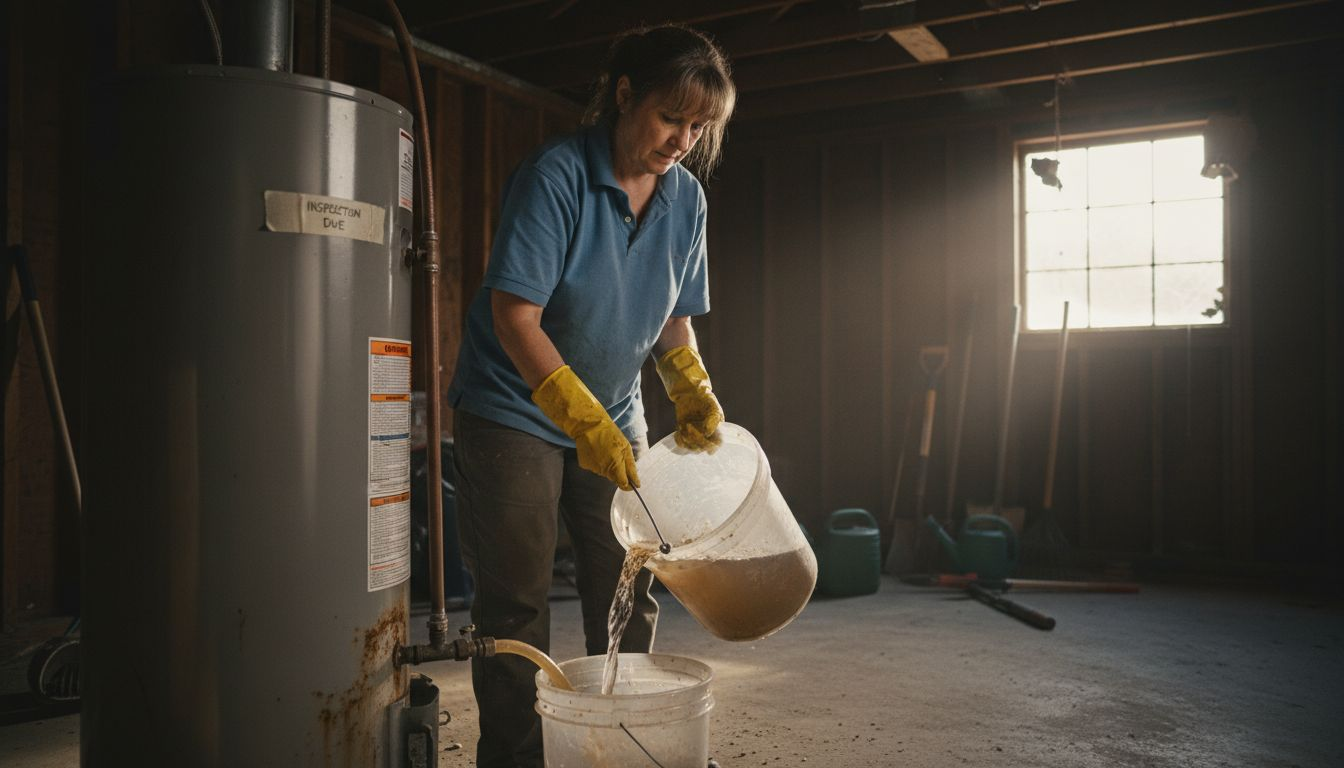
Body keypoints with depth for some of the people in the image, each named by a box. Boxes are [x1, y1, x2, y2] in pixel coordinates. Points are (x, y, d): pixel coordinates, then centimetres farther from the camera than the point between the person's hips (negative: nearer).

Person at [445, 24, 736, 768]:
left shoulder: (685, 197, 0)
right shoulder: (555, 176, -19)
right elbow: (514, 316, -23)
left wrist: (693, 392, -8)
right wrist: (586, 422, -29)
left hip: (614, 419, 6)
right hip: (513, 410, -5)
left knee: (629, 594, 9)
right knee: (516, 605, -1)